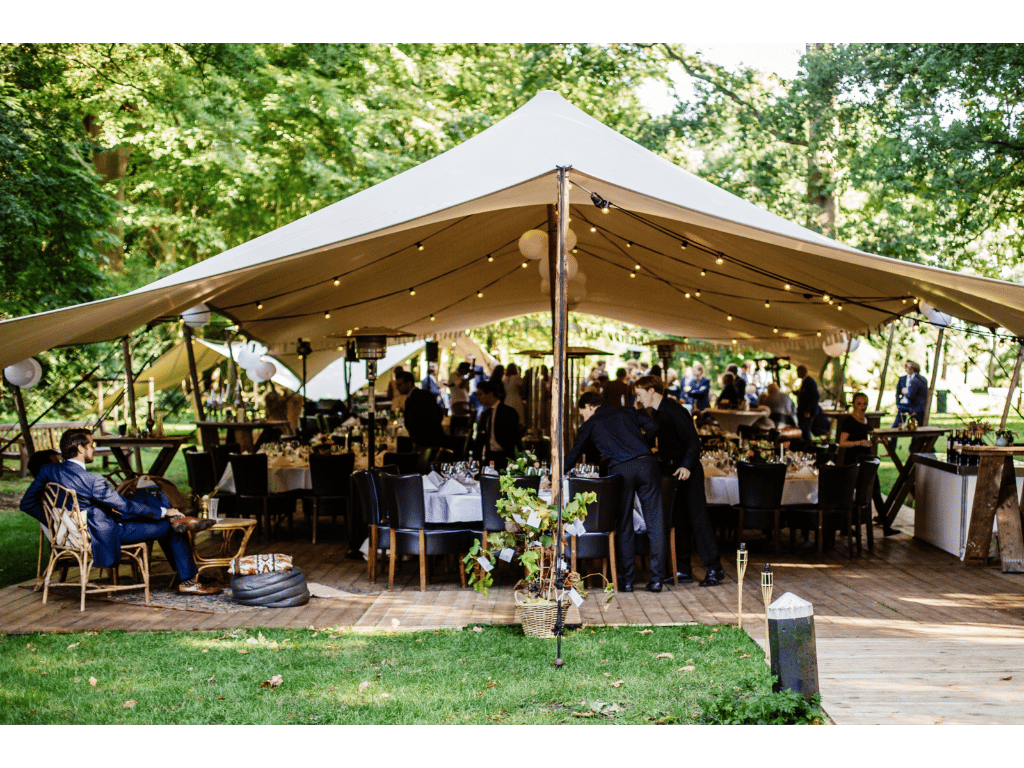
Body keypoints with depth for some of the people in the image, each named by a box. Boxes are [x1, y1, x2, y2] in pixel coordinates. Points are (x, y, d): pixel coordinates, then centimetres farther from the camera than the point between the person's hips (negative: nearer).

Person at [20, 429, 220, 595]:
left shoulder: (48, 471, -8)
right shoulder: (92, 481, -29)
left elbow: (27, 504, 1)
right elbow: (125, 506, -19)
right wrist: (164, 512, -6)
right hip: (104, 535, -9)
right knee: (171, 529, 4)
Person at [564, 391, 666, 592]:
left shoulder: (590, 425, 19)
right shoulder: (627, 412, 24)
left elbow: (572, 456, 22)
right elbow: (653, 427, 10)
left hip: (620, 470, -1)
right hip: (646, 463, 2)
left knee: (624, 525, 10)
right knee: (654, 521, 4)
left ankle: (626, 580, 12)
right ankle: (656, 578, 3)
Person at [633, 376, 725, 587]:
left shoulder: (674, 412, -16)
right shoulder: (659, 413, 13)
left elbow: (694, 441, -23)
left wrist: (686, 466, -34)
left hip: (687, 473, -9)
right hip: (671, 471, 9)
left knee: (697, 518, -9)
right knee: (678, 520, 9)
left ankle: (715, 569, -5)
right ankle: (683, 569, 13)